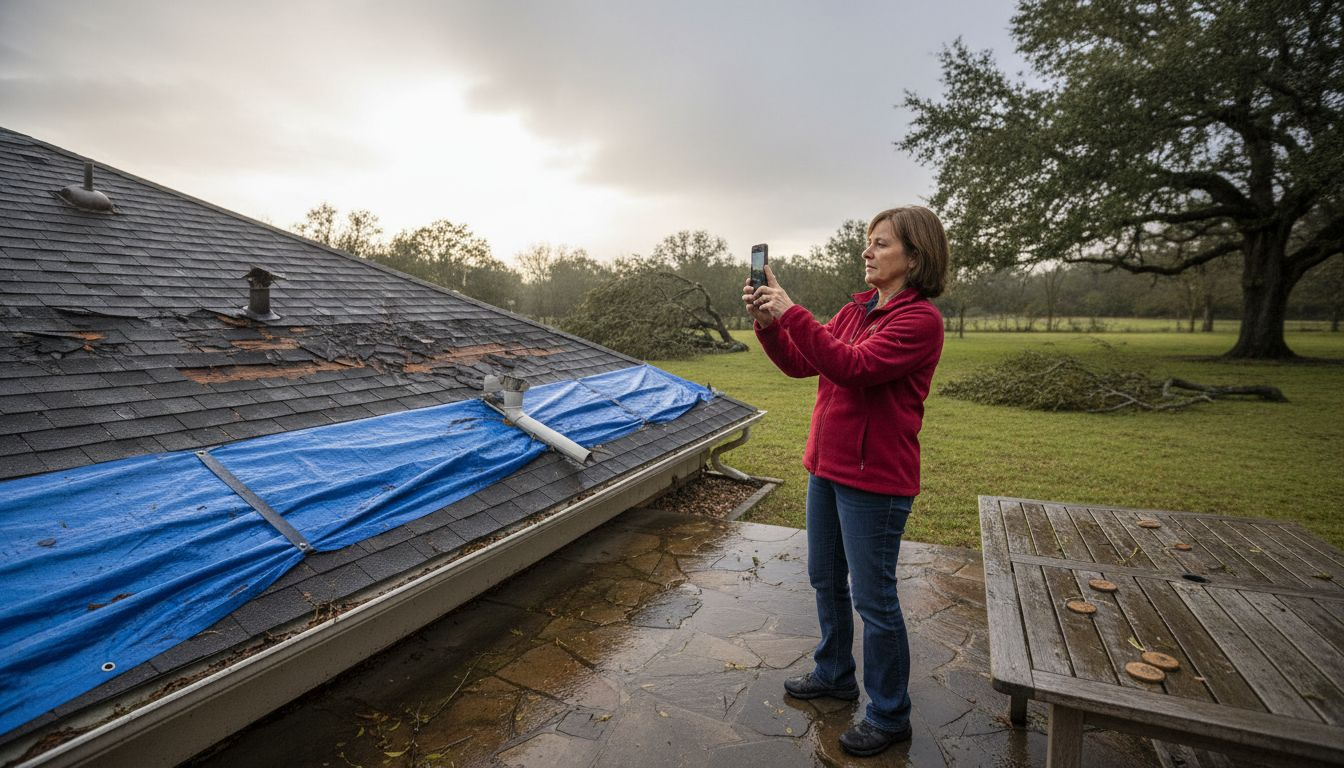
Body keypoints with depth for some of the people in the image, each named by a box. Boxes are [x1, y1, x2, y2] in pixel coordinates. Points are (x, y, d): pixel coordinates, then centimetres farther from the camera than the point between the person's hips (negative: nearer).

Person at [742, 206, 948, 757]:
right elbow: (801, 365, 7)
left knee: (872, 597, 4)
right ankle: (834, 675, 43)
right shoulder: (856, 309, 10)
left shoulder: (920, 319, -14)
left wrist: (791, 313, -27)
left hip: (874, 478, -8)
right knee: (826, 580, 21)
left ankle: (889, 716, 27)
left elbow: (854, 366, -27)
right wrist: (768, 323, -8)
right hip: (827, 466, 8)